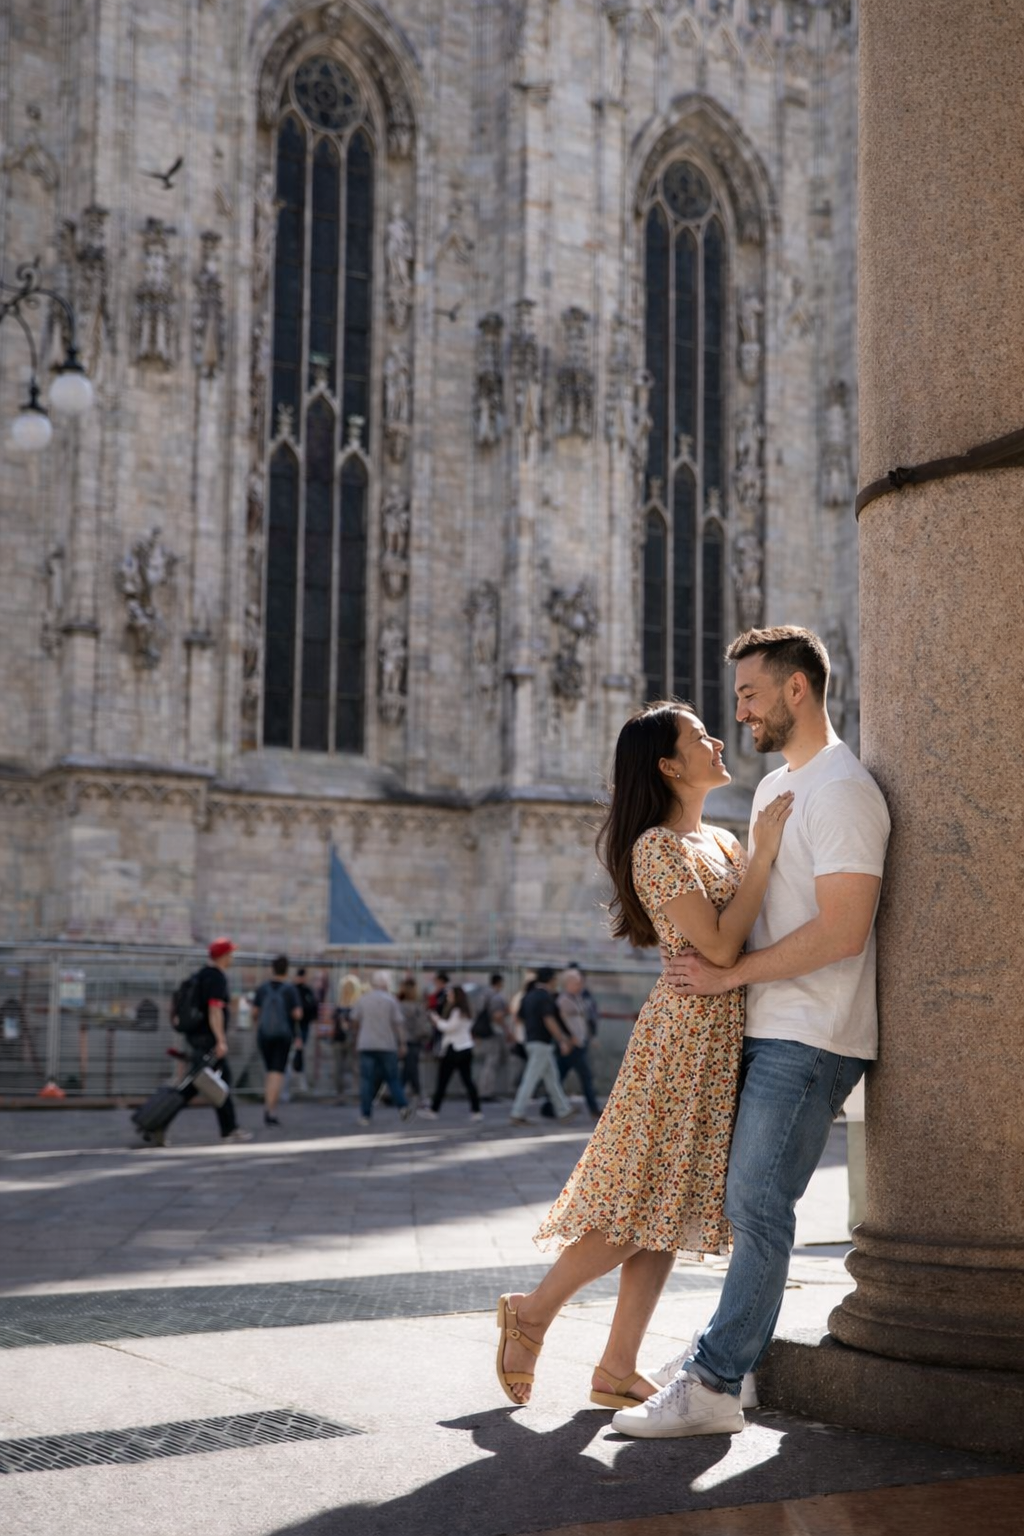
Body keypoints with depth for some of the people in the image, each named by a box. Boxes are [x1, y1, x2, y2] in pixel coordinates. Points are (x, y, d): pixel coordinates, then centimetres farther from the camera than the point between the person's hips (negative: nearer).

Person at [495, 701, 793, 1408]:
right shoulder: (656, 846, -11)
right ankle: (534, 1311, 11)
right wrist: (765, 853, -16)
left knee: (667, 1212, 8)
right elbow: (721, 944, -18)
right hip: (685, 1029, -9)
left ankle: (619, 1369, 12)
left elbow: (757, 931, 14)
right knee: (643, 1204, -6)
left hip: (725, 1033, 9)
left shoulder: (722, 841, 16)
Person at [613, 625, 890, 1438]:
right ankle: (727, 1349, 22)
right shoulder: (774, 787, 18)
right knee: (751, 1205, 13)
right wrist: (719, 968, 7)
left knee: (756, 1205, -8)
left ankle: (715, 1386, -5)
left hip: (809, 1039, -9)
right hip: (767, 1031, 9)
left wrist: (732, 974, -14)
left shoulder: (842, 791, -13)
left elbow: (842, 931, -21)